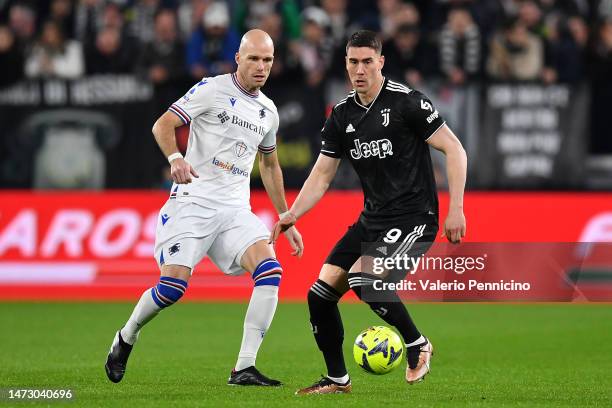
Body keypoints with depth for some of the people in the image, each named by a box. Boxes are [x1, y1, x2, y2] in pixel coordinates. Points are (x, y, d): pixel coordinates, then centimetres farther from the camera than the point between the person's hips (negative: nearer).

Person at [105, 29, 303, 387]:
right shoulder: (212, 89, -3)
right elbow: (163, 124, -8)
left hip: (236, 210, 5)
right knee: (174, 285, -17)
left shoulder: (268, 111, 15)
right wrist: (175, 158, -29)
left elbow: (270, 166, 28)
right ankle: (126, 338, 15)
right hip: (193, 200, -5)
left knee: (270, 271, -19)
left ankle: (244, 368, -17)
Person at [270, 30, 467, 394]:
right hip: (372, 220, 7)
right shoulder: (342, 115, 7)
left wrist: (456, 209, -16)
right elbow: (322, 176, 11)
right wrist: (292, 215, -5)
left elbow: (454, 149, -10)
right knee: (320, 295, -1)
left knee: (364, 279, -27)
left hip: (413, 217, -7)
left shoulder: (406, 102, -11)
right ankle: (337, 379, 14)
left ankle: (418, 345, -5)